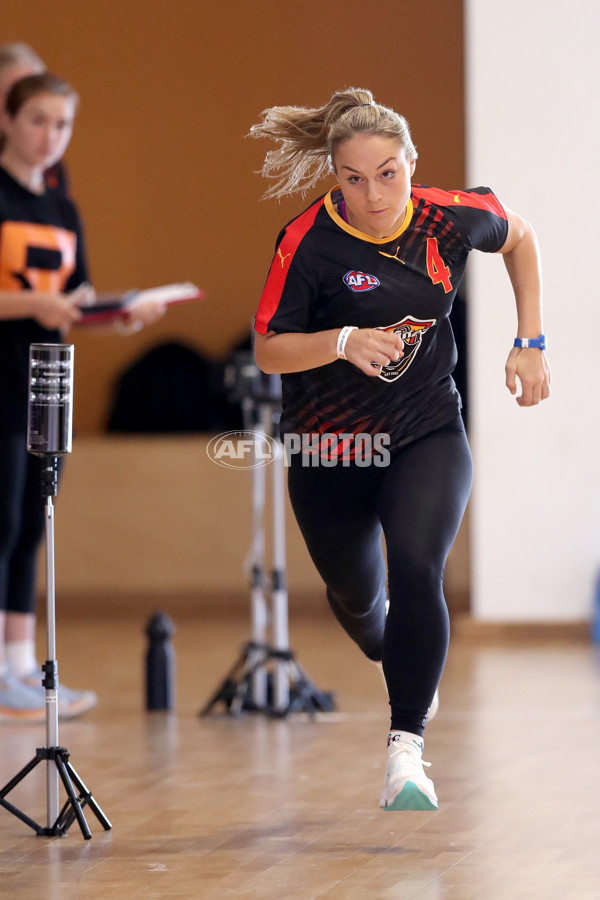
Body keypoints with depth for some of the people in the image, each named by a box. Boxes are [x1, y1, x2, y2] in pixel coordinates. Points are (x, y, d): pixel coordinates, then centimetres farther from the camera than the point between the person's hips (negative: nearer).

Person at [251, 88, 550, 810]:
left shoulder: (452, 218, -11)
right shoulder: (308, 242, -19)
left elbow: (519, 237, 12)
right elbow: (267, 350, -14)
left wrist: (530, 343, 7)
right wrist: (344, 341, -32)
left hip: (428, 435, 0)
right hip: (329, 451, 0)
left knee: (417, 571, -24)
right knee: (356, 595, 18)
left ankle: (406, 751, -22)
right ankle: (389, 656, 55)